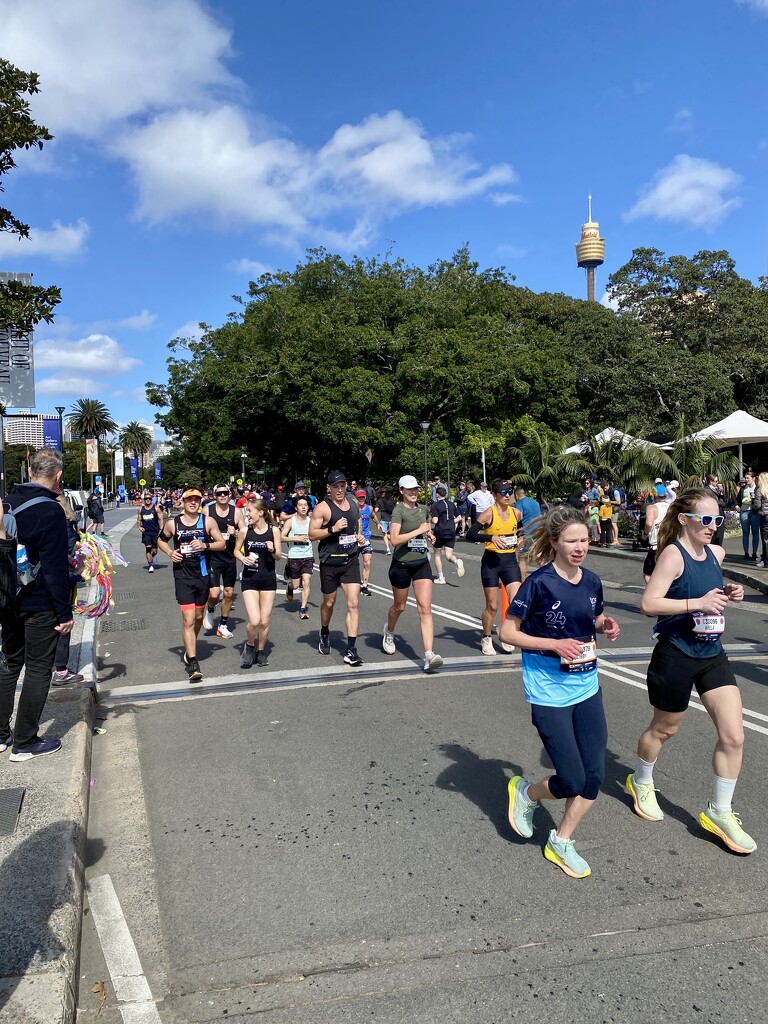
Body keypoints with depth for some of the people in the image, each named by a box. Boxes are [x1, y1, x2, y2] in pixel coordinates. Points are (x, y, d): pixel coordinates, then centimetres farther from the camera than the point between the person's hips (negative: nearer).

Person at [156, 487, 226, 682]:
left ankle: (189, 648, 42)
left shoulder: (208, 521, -2)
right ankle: (193, 663, -10)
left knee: (199, 617, 17)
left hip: (203, 574, 2)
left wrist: (205, 545, -17)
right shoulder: (172, 523, -2)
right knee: (188, 619, -11)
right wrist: (170, 552, -4)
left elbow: (222, 543, 1)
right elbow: (161, 540, 15)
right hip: (183, 576, -2)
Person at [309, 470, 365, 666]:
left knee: (353, 603, -8)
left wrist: (359, 536, 6)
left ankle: (351, 650, -7)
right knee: (329, 602, 15)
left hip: (351, 560, 3)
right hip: (330, 562, -3)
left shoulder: (354, 503, 7)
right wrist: (333, 529, -25)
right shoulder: (322, 508, -10)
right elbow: (312, 534, -13)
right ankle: (324, 633, 45)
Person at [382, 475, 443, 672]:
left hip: (422, 563, 4)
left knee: (425, 608, -9)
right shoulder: (399, 510, -11)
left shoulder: (423, 509, 7)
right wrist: (418, 531, -21)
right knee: (399, 606, 15)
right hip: (401, 564, -4)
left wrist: (429, 534, 8)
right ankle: (389, 633, 49)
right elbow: (394, 539, -22)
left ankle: (429, 655, -15)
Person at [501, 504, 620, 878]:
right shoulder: (539, 583, -16)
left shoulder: (592, 582, 1)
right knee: (572, 781, -4)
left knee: (594, 776, 7)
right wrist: (555, 644, -23)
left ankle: (560, 843, 27)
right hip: (549, 694, -6)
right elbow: (506, 632, -13)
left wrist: (605, 625, -4)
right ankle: (525, 792, 28)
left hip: (587, 688, 6)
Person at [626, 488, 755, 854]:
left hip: (712, 655, 6)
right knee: (664, 729, 14)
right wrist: (698, 603, -29)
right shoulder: (673, 554, -19)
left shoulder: (716, 553, 3)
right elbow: (648, 604, -24)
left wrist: (728, 594, 1)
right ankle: (641, 783, 43)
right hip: (675, 656, -6)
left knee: (733, 735, 0)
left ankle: (719, 813, 18)